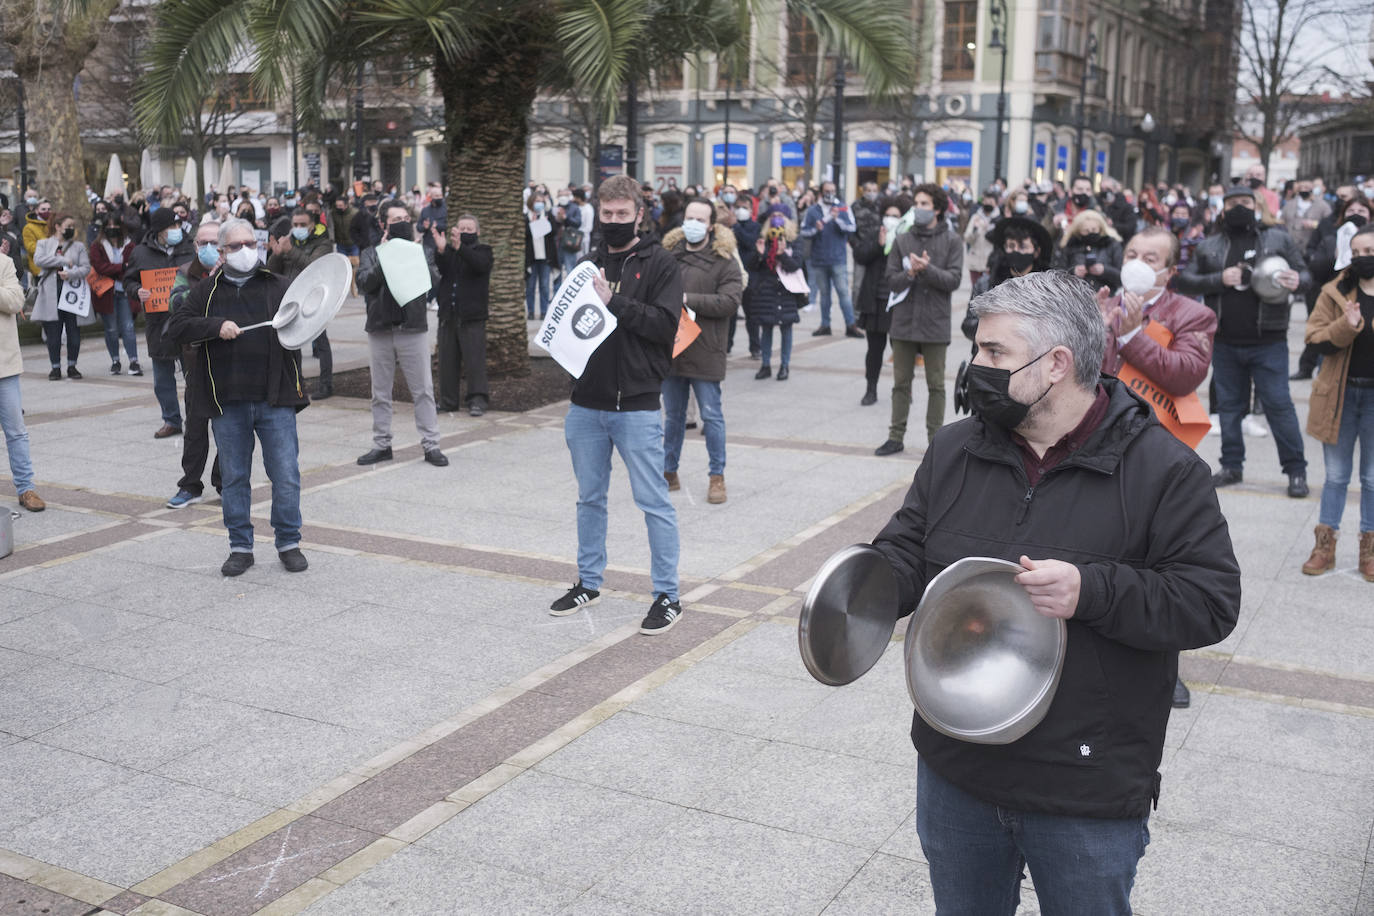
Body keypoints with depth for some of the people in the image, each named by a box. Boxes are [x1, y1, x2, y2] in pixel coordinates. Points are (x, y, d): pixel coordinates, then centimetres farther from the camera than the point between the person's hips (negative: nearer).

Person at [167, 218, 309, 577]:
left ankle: (289, 543, 14)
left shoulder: (276, 285, 9)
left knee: (286, 475, -1)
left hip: (275, 399, -1)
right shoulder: (208, 290, 9)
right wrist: (216, 327, -15)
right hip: (227, 402, 1)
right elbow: (176, 325, 0)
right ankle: (241, 547, 20)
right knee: (234, 477, 9)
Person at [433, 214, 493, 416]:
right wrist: (440, 250, -28)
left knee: (475, 358, -7)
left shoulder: (483, 250, 5)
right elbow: (440, 268, -7)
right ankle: (448, 400, 15)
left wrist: (460, 247, -35)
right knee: (447, 359, 7)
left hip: (472, 316, -4)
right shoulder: (449, 251, 14)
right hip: (448, 314, 4)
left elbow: (480, 264, -20)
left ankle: (477, 400, -3)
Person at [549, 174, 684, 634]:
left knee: (654, 501, -1)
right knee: (590, 498, 16)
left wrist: (612, 302, -19)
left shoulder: (659, 263, -3)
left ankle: (667, 596, 8)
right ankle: (588, 582, 31)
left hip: (636, 406, -5)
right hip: (587, 404, 5)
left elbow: (665, 323, -14)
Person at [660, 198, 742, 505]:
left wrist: (687, 300, -19)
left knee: (711, 416, 2)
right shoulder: (667, 254, 8)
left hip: (705, 353, -4)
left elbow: (730, 302, -16)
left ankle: (717, 476, 13)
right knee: (673, 416, 14)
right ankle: (669, 472, 26)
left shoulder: (724, 261, -4)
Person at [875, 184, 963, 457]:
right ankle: (896, 436, 18)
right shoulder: (902, 240, 6)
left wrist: (928, 269, -21)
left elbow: (954, 280, -9)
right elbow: (892, 281, 1)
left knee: (936, 384, 4)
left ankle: (935, 438, 12)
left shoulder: (952, 241, 0)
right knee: (901, 382, 10)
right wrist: (910, 273, -18)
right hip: (904, 321, 3)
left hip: (935, 324, -2)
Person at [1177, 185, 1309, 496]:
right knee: (1229, 404, 10)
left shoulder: (1277, 238, 5)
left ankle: (1296, 470, 4)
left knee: (1278, 403, -4)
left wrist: (1297, 281, -16)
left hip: (1268, 342, -2)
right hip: (1225, 342, 3)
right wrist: (1220, 279, -13)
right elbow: (1185, 281, 3)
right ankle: (1232, 466, 22)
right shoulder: (1210, 246, 8)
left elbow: (1303, 272, 8)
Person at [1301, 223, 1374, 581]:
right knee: (1336, 475, 10)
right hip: (1340, 394, 0)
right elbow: (1317, 340, -6)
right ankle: (1325, 545, 19)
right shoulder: (1335, 293, 0)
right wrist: (1345, 326, -24)